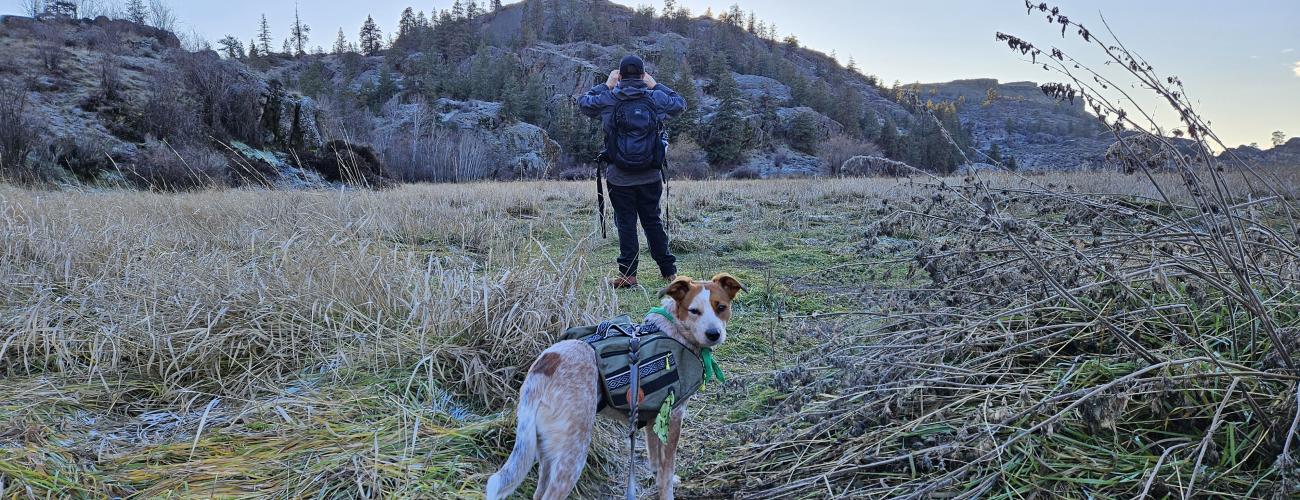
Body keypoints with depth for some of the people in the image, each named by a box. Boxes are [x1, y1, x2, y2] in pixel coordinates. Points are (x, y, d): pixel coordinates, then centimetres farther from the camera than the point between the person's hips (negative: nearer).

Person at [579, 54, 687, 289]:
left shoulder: (607, 100, -6)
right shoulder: (657, 98, -4)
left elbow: (583, 102, 14)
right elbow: (680, 104, 17)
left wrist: (606, 85, 18)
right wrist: (655, 85, 18)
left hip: (619, 178, -1)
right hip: (651, 176, 1)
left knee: (626, 224, 6)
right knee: (653, 221, 13)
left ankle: (628, 275, 7)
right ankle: (669, 271, 17)